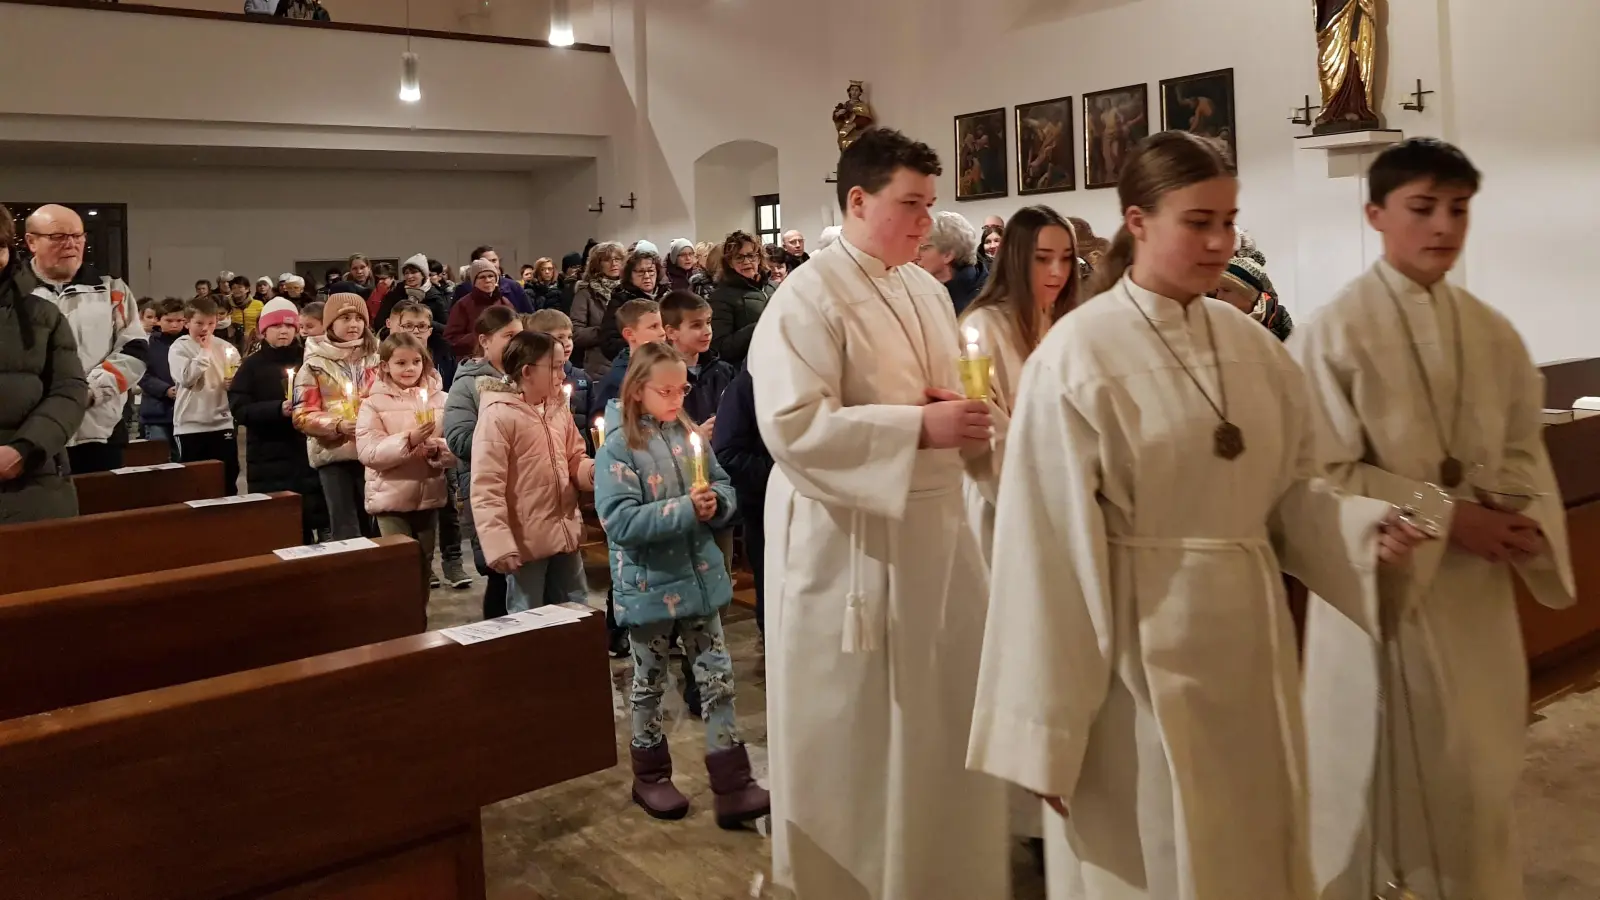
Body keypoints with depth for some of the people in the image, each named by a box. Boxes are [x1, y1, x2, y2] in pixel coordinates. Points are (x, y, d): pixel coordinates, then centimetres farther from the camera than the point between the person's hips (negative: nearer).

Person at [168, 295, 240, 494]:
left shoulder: (225, 347, 5)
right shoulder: (179, 348, -3)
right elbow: (186, 378, -18)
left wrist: (234, 383, -13)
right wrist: (205, 351, -11)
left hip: (222, 423, 3)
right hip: (191, 425, -2)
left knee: (228, 478, 9)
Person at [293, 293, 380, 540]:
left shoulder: (377, 356, 9)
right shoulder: (315, 364, 3)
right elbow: (303, 416, -2)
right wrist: (338, 425, -19)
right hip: (333, 453, -2)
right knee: (344, 528, -1)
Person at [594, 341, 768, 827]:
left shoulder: (689, 436, 2)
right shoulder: (619, 448, -13)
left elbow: (724, 488, 10)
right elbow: (620, 521, -21)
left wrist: (714, 503, -13)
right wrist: (684, 510, -26)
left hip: (699, 577, 5)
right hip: (649, 585, -4)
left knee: (717, 678, 5)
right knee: (649, 683, 12)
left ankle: (732, 785, 12)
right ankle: (650, 777, 31)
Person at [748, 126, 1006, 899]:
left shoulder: (927, 289, 12)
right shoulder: (809, 296, -12)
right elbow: (792, 425, -22)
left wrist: (962, 411, -3)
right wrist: (918, 427, -24)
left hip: (934, 522, 7)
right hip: (849, 538, -7)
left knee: (943, 712, 14)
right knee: (855, 727, 5)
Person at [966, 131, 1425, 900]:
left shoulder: (1252, 347, 4)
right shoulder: (1076, 358, -13)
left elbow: (1290, 491, 12)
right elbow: (1049, 547, -14)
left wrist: (1365, 527, -10)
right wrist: (1049, 728, -14)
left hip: (1247, 636, 6)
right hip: (1138, 645, -5)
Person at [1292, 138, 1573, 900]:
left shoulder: (1493, 334, 4)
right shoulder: (1334, 334, -13)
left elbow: (1524, 448, 10)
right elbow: (1322, 475, -15)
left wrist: (1522, 520, -10)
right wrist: (1445, 517, -18)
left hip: (1478, 588, 5)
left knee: (1477, 774, 16)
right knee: (1384, 772, 7)